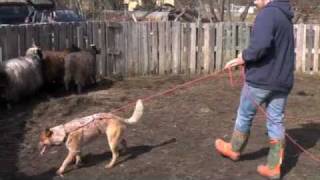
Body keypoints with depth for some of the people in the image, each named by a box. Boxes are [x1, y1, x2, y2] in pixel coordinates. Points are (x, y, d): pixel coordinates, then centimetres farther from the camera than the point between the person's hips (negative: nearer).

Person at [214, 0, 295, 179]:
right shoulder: (286, 17, 14)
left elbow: (260, 45, -31)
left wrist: (242, 59, -14)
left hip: (261, 79, -7)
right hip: (282, 81, 8)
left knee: (245, 116, 13)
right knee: (276, 122, 9)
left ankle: (234, 149, 34)